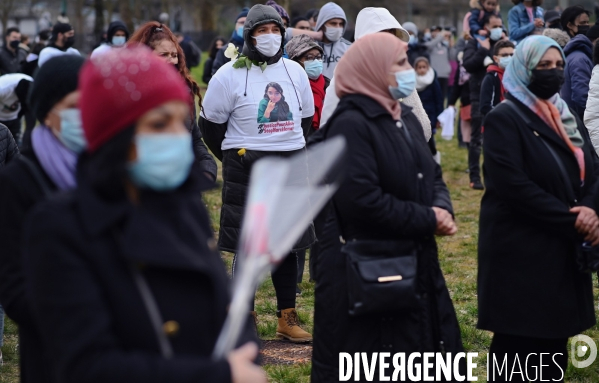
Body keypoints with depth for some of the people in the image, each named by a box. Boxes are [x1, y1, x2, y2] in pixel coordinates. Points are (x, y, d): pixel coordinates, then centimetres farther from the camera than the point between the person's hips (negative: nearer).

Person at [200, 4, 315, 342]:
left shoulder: (294, 71, 7)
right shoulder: (230, 75, -7)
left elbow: (306, 118, 17)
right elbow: (211, 124, -1)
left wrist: (292, 151, 12)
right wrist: (234, 159, 2)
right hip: (246, 171, -4)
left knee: (288, 245, 9)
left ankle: (288, 319, 19)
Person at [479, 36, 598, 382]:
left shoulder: (568, 117, 14)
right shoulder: (504, 119, -9)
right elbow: (513, 185, -19)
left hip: (564, 250, 7)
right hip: (520, 252, -7)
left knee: (554, 340, 12)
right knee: (518, 347, -2)